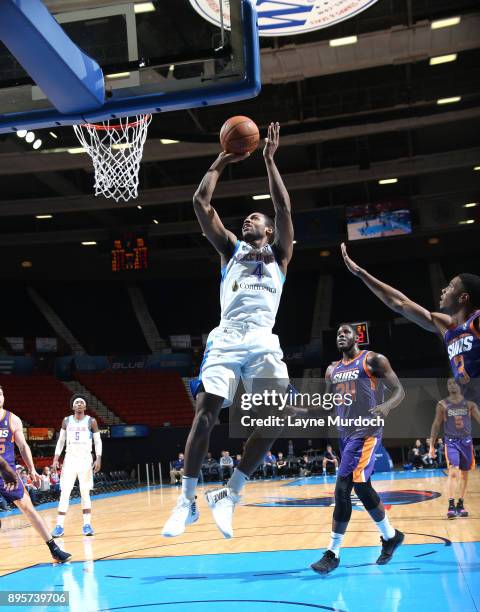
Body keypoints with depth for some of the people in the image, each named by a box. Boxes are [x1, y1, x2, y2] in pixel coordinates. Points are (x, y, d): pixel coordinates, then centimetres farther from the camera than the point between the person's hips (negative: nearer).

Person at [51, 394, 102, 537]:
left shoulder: (91, 421, 0)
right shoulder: (66, 421, 6)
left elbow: (98, 441, 1)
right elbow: (61, 441, 11)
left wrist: (98, 459, -10)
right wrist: (56, 458, 2)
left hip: (85, 459, -1)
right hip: (70, 458, 1)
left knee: (85, 492, 2)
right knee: (65, 492, -4)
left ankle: (87, 524, 8)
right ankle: (59, 526, -1)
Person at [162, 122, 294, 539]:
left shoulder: (279, 254, 22)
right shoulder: (231, 249, 24)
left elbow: (284, 208, 7)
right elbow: (201, 203, 16)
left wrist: (269, 160, 8)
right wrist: (221, 163, 20)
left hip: (262, 342, 0)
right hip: (226, 340, 0)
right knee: (205, 412, -15)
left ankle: (229, 496, -4)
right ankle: (187, 501, -7)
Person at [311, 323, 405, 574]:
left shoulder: (373, 360, -3)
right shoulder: (332, 370, 17)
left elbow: (399, 390, -6)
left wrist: (386, 405, -27)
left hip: (367, 431, -8)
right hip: (345, 433, 8)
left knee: (342, 488, -15)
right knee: (361, 486, 8)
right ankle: (390, 535, 24)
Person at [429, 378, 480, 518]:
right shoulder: (442, 405, -1)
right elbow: (436, 425, 3)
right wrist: (431, 446, 0)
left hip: (466, 441, 2)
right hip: (451, 442, -2)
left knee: (464, 474, 9)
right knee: (453, 472, -16)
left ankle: (460, 505, 21)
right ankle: (451, 506, -15)